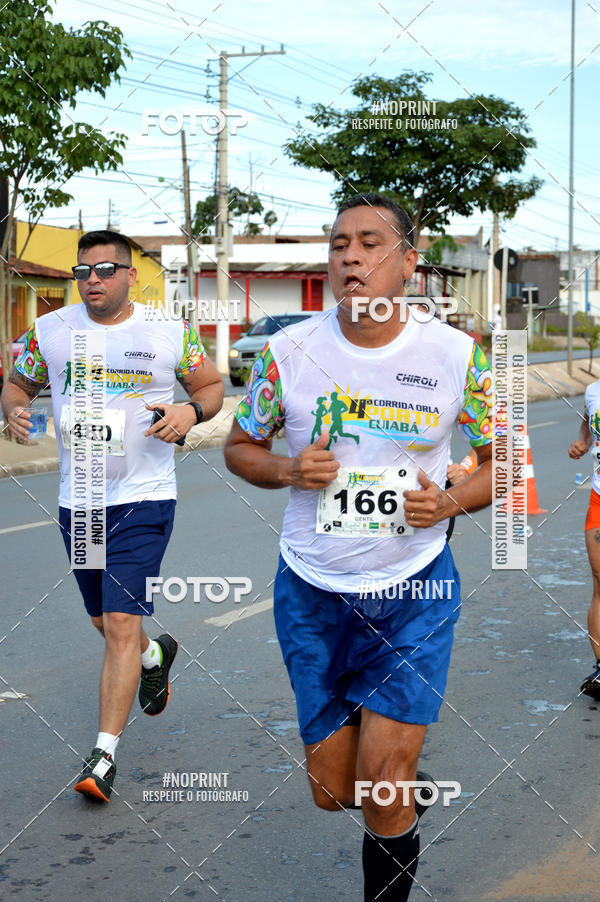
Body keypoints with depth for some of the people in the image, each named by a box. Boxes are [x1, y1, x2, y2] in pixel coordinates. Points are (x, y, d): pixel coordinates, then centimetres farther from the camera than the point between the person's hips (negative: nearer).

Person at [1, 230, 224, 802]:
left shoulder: (169, 333, -2)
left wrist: (192, 411, -12)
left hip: (143, 500, -4)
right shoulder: (50, 331, 2)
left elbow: (212, 385, 10)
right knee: (104, 621, 18)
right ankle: (156, 655, 52)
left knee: (120, 625, -12)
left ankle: (104, 755, -4)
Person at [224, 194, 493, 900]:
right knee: (331, 793, 9)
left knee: (385, 784, -7)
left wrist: (449, 502, -14)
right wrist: (289, 471, -13)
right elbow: (240, 446, 8)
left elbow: (500, 459, 5)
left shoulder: (457, 356, -7)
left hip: (415, 591, -1)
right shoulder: (287, 351, -5)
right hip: (312, 593, 2)